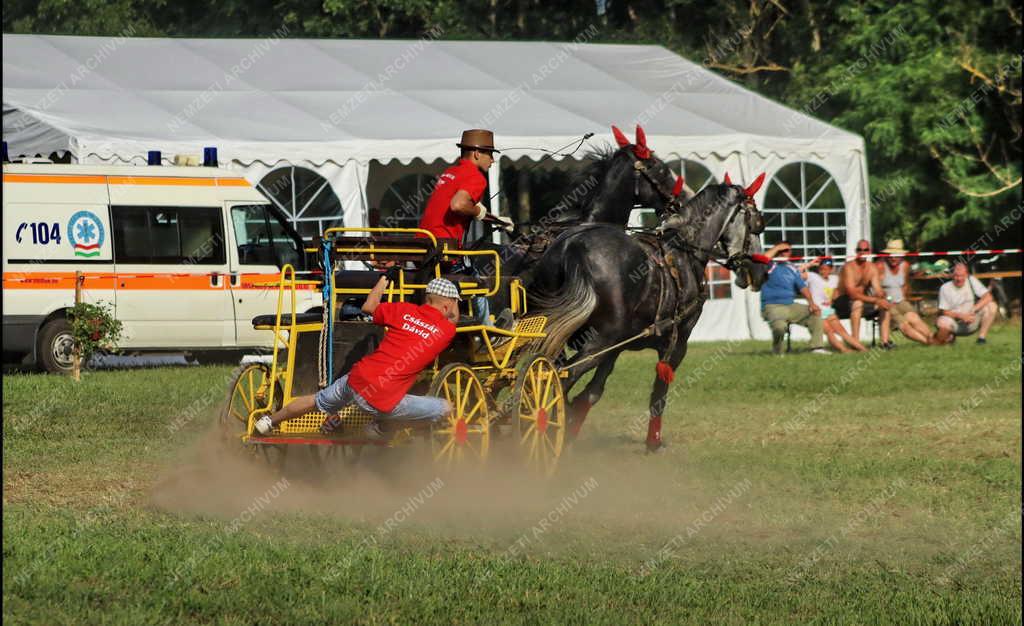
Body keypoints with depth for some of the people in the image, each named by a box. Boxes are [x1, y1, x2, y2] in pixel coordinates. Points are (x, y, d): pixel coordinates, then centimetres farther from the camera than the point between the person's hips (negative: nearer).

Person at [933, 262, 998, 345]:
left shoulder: (971, 281, -3)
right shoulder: (945, 288, -8)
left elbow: (988, 297, -12)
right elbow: (944, 311, -9)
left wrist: (972, 311, -24)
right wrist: (961, 316, -25)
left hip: (971, 323, 2)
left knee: (992, 306, -19)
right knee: (943, 324, -37)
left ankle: (982, 337, -10)